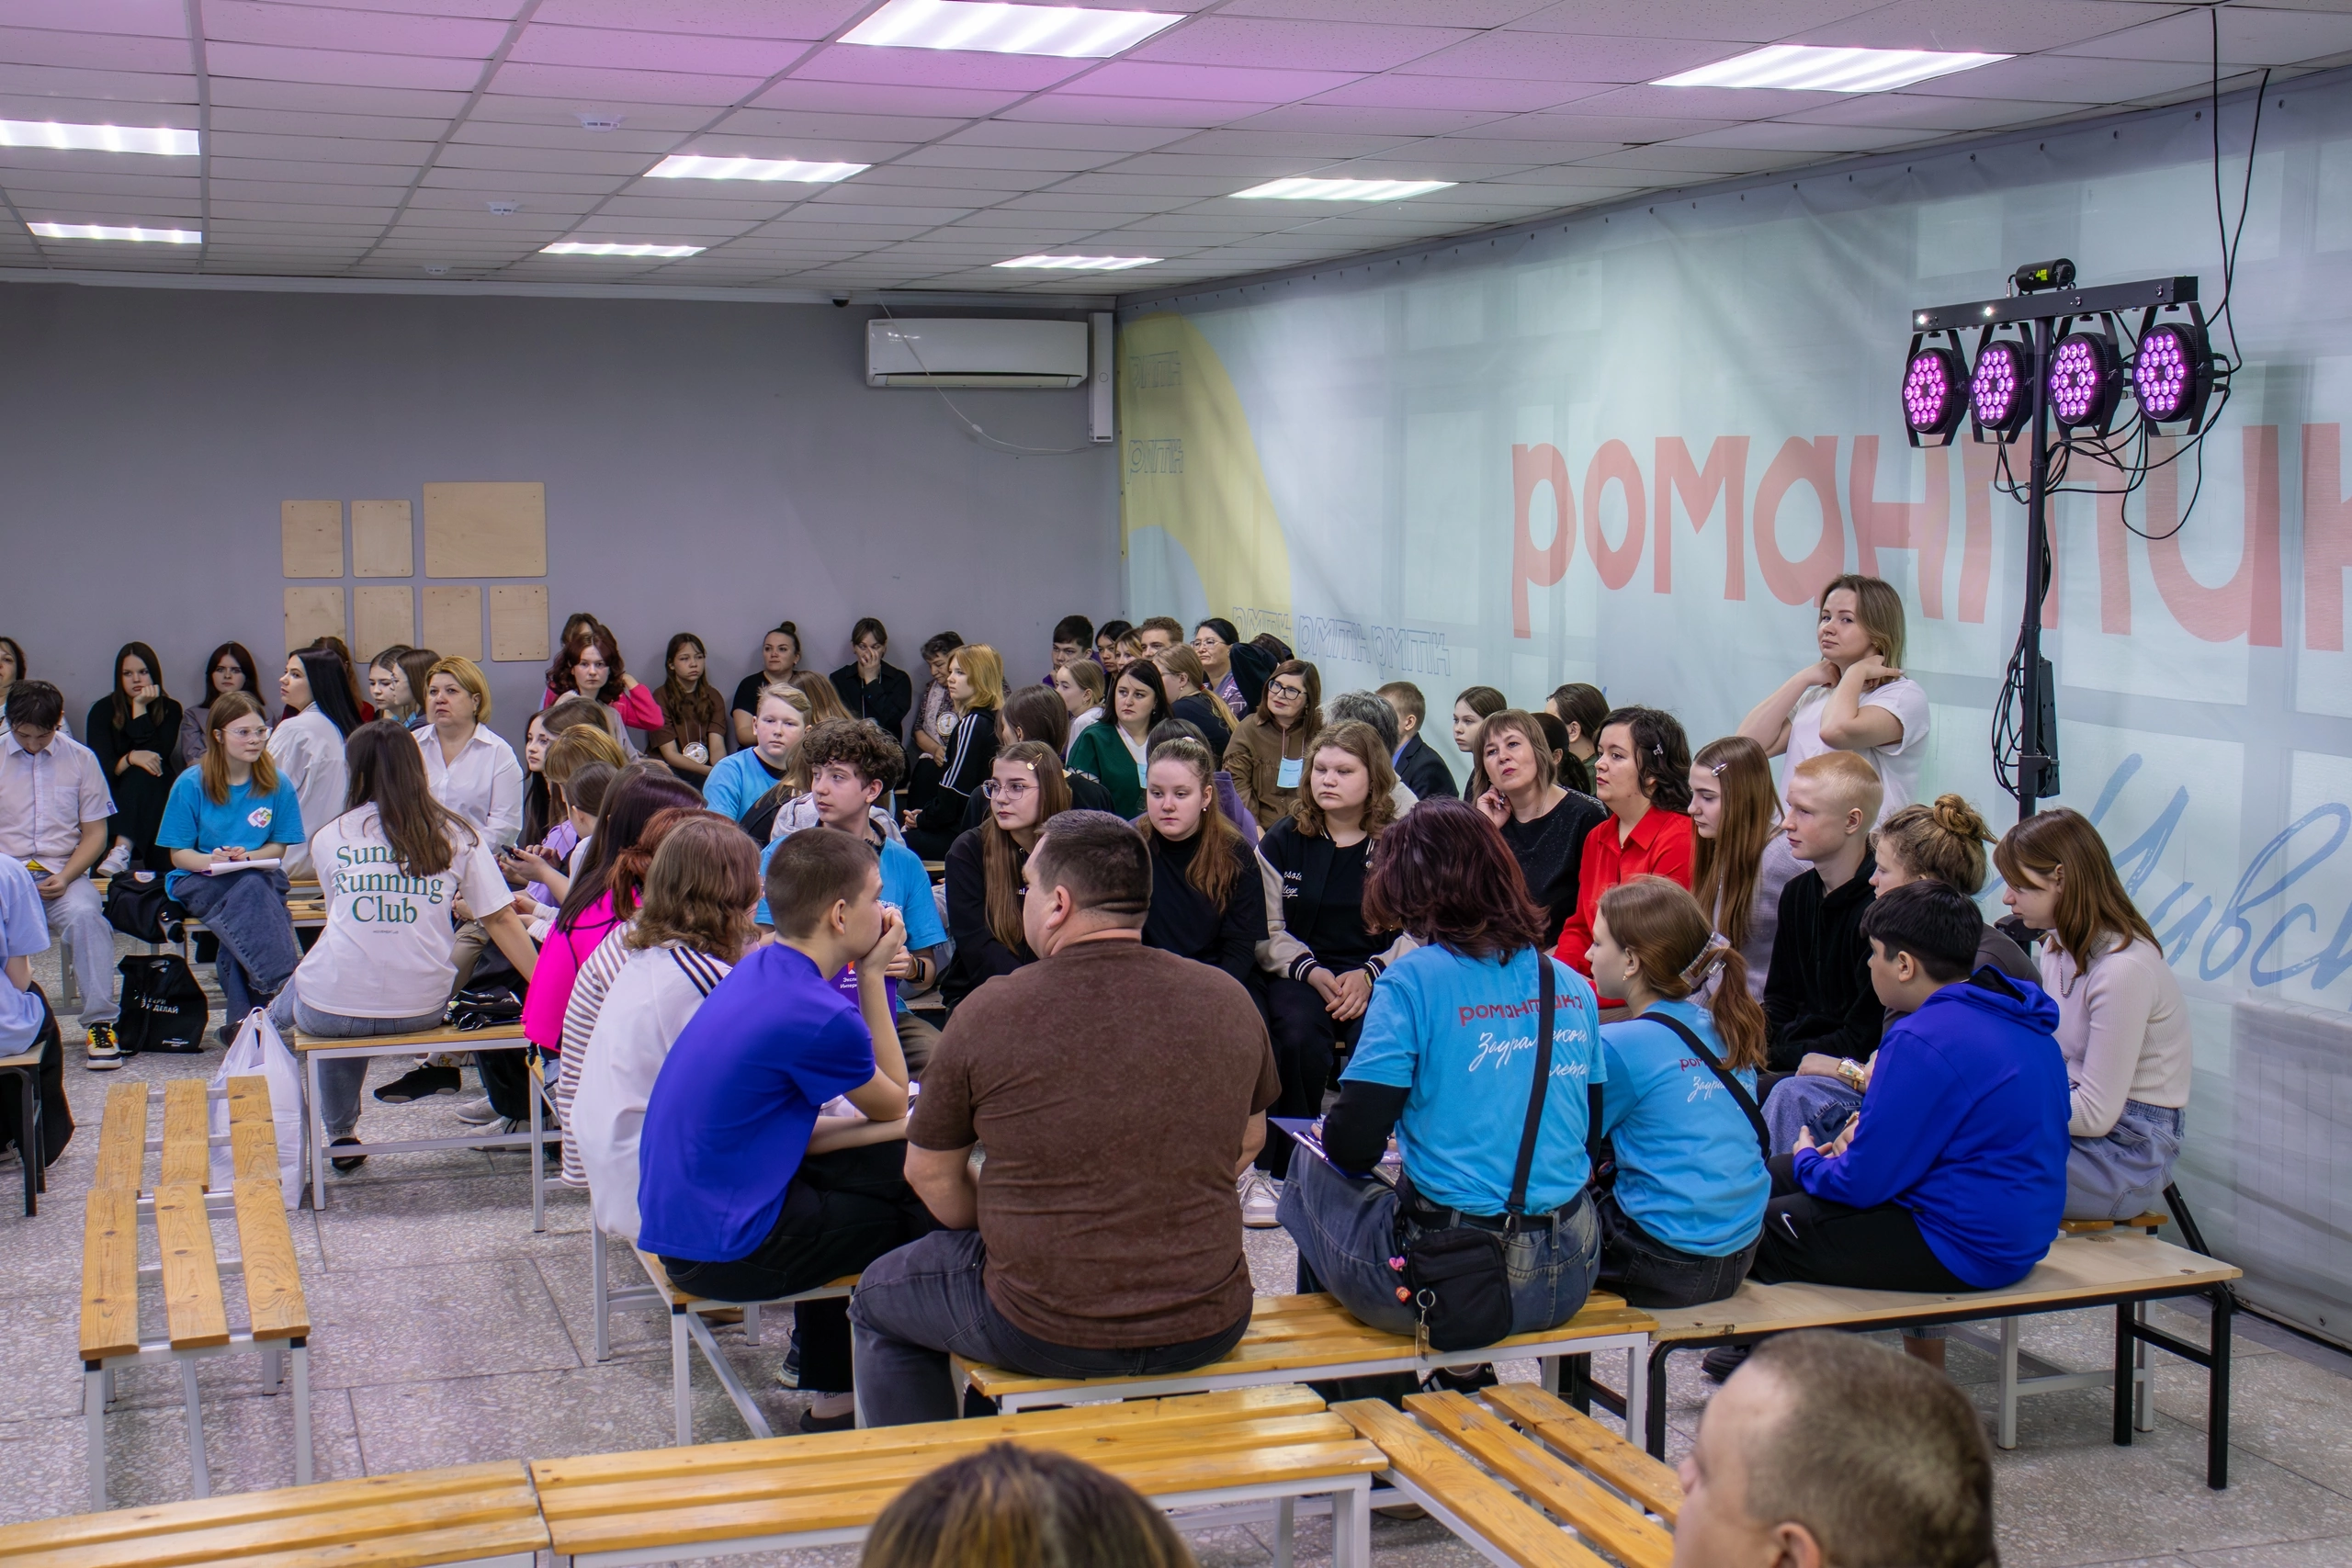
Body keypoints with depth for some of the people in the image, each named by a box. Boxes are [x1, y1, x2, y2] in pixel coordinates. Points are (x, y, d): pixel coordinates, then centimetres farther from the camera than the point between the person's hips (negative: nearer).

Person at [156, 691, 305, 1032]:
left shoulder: (278, 784, 2)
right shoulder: (190, 784, -3)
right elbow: (179, 854, 0)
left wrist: (245, 857, -15)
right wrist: (212, 861, -23)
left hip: (260, 876, 1)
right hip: (199, 883, -1)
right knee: (251, 889, -36)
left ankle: (241, 1019, -34)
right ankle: (285, 982, -45)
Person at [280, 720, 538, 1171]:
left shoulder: (330, 837, 5)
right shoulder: (458, 835, 4)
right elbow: (500, 920, -2)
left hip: (332, 1010, -1)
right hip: (421, 1010, 2)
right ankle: (340, 1137, 40)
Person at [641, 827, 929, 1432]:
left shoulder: (758, 969, 6)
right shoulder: (818, 1014, -22)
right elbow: (892, 1104, -1)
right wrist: (872, 974, -3)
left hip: (676, 1217, 9)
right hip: (723, 1252, -9)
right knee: (924, 1207, 4)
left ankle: (831, 1395, 30)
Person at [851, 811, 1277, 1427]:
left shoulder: (989, 1012, -13)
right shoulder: (1229, 1000, -4)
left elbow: (930, 1173, 0)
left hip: (1048, 1337, -4)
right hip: (1210, 1329, 4)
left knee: (880, 1299, 24)